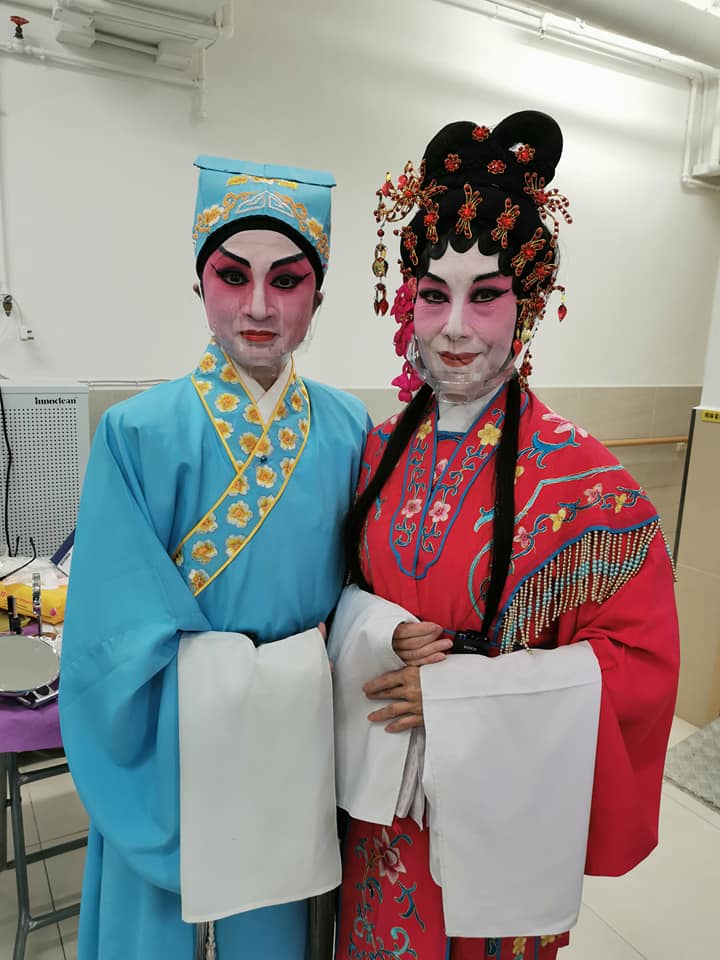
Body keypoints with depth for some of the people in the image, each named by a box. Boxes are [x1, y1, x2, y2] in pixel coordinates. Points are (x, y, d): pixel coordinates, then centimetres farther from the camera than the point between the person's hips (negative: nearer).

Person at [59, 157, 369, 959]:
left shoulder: (348, 431, -6)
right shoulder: (139, 434, -16)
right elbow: (128, 644, -16)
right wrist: (301, 663, -16)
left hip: (298, 746, 3)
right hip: (180, 754, -2)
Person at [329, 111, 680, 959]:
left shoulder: (582, 480, -19)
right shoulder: (379, 449, -5)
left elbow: (642, 660, -15)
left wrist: (455, 691, -22)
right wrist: (378, 634, -18)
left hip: (499, 798, -3)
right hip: (382, 786, 4)